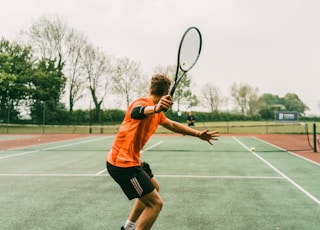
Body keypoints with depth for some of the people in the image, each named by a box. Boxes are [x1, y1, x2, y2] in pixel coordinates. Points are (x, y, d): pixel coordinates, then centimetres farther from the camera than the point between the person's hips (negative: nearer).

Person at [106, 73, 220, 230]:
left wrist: (198, 134, 22)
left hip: (130, 160, 11)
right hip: (122, 163, -11)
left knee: (154, 188, 29)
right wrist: (155, 108, -66)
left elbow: (173, 125, 27)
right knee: (155, 203, -10)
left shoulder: (157, 113, 11)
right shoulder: (143, 102, -19)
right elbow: (135, 112, -45)